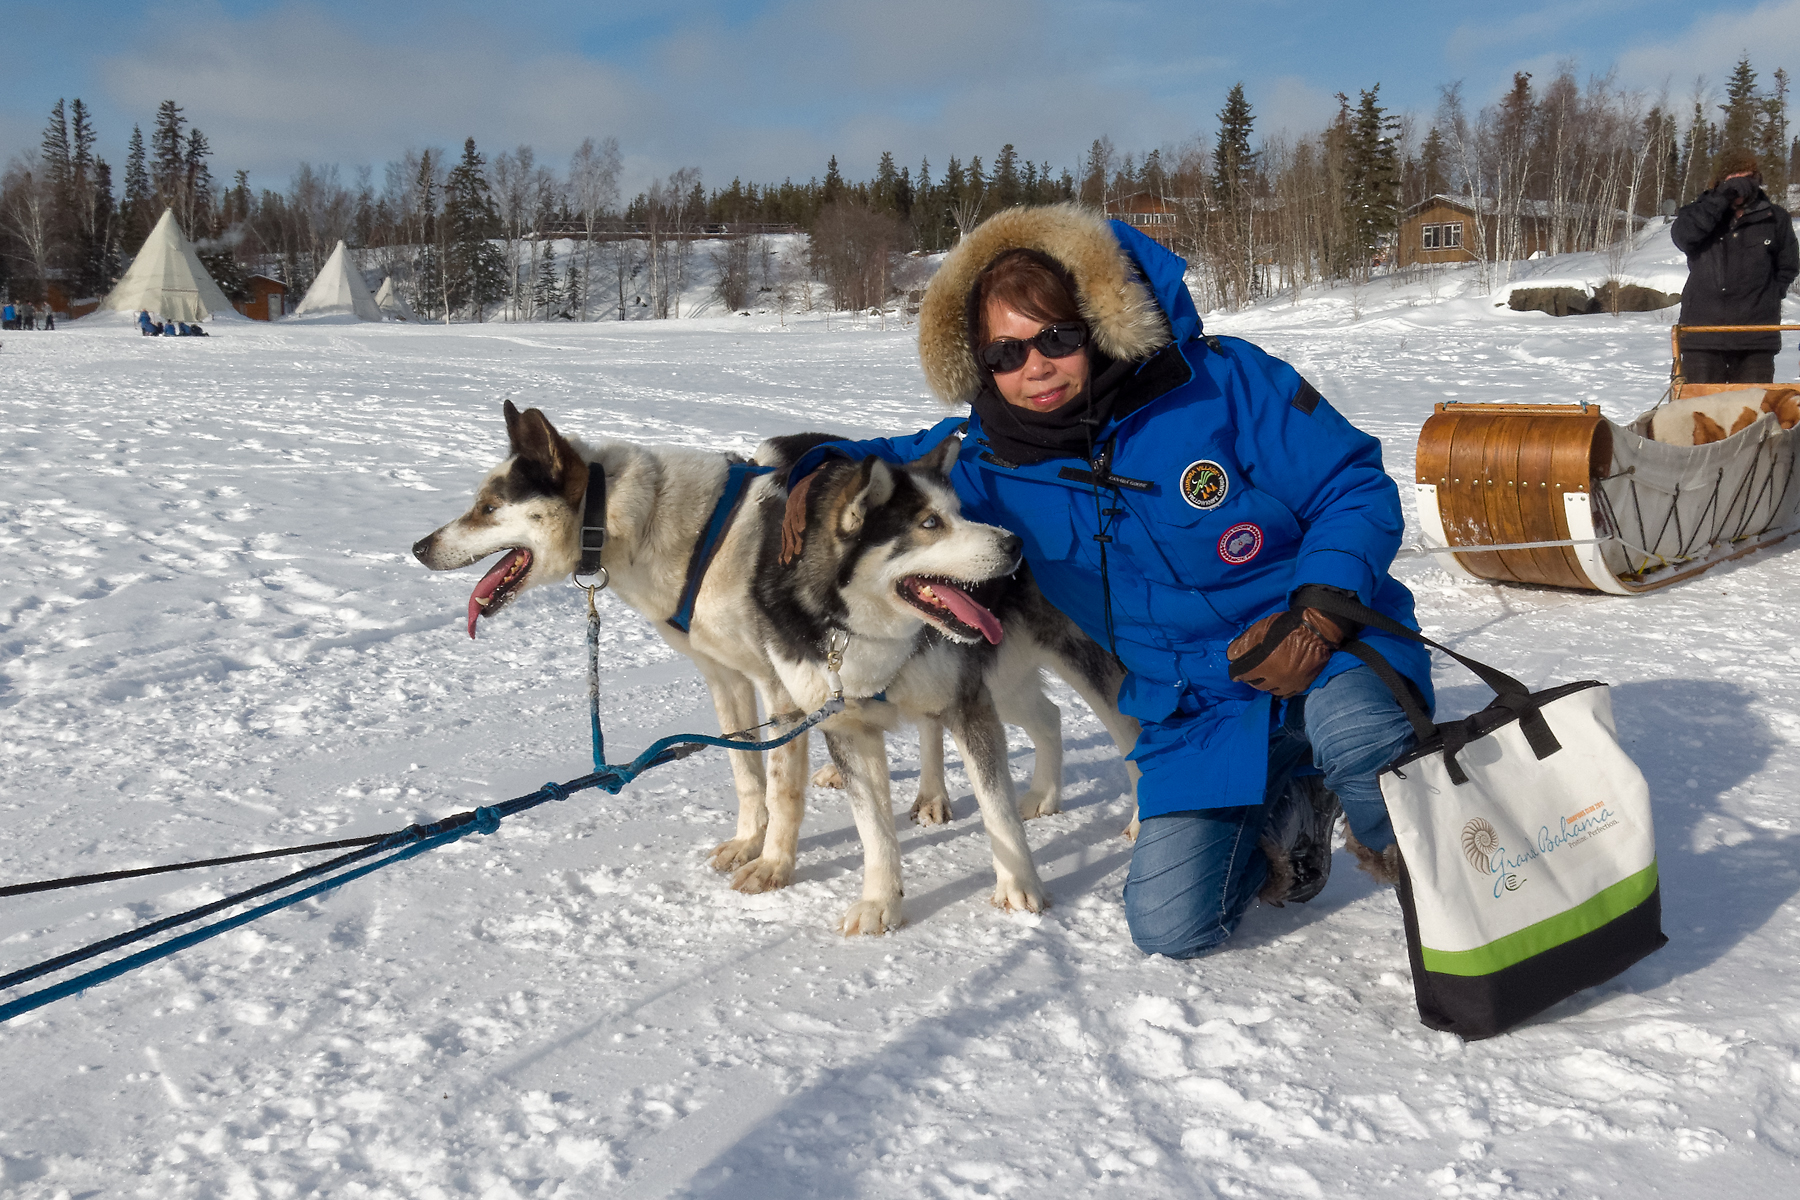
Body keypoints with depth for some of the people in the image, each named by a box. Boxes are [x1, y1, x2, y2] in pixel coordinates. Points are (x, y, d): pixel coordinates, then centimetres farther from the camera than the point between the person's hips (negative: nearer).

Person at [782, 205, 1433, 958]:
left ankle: (1394, 843, 0)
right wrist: (818, 471, -7)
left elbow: (1357, 488, -9)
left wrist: (1319, 619, -24)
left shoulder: (1218, 382, -13)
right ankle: (1284, 813, 22)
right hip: (1194, 712, 4)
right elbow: (896, 465, 16)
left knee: (1359, 734, -39)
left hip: (1327, 649, -3)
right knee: (1170, 928, -9)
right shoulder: (988, 462, -3)